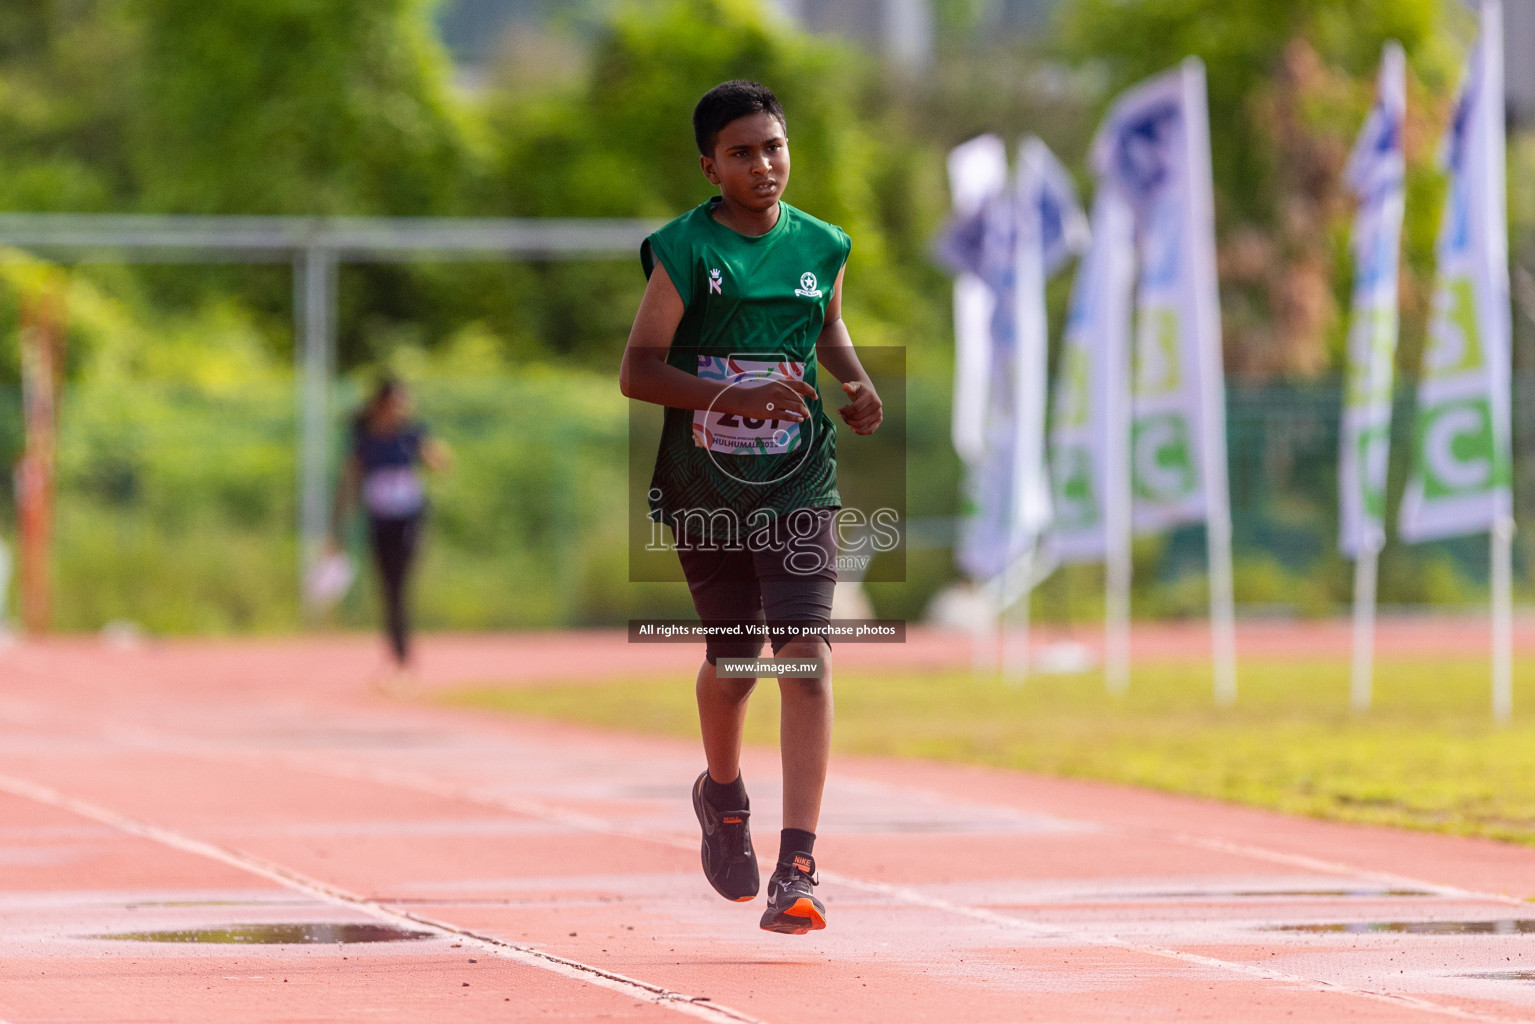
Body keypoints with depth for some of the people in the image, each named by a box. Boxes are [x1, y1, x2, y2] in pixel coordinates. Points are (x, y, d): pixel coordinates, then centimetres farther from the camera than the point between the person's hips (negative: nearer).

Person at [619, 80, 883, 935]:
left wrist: (857, 385, 4)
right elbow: (637, 371, -13)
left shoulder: (821, 246, 3)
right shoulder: (684, 250, -8)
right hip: (705, 491, -1)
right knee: (732, 663, 13)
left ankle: (798, 869, -18)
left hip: (800, 485, 1)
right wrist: (731, 396, -26)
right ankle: (723, 795, 47)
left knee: (806, 655, -15)